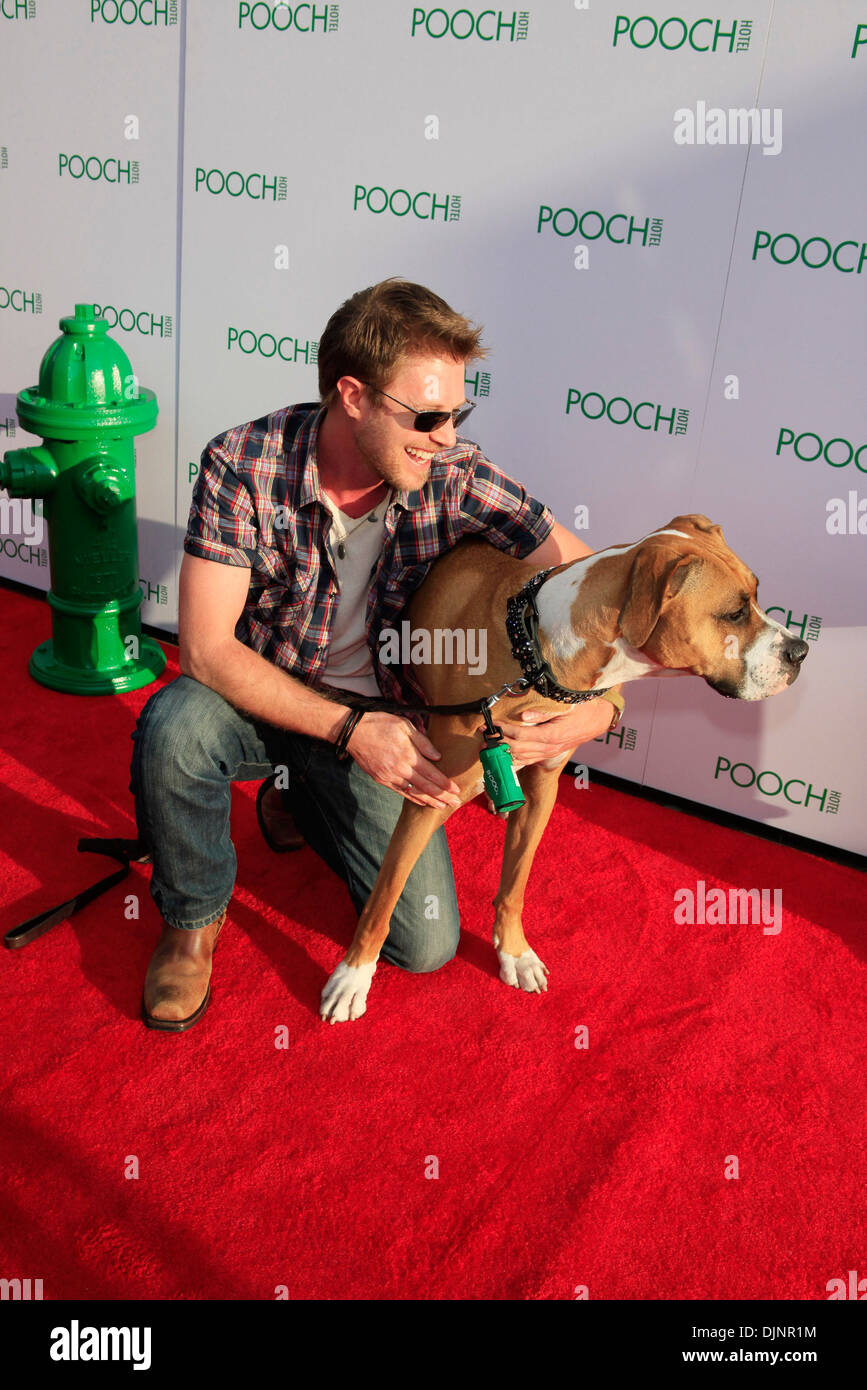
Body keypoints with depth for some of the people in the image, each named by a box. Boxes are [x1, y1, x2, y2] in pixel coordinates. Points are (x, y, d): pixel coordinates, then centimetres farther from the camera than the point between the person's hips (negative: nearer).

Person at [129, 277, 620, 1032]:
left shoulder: (453, 475, -17)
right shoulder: (243, 465, -22)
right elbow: (206, 646, -25)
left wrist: (602, 702, -32)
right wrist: (349, 728, -32)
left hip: (381, 719, 2)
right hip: (264, 701, -1)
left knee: (426, 945, -5)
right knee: (175, 725, -37)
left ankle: (300, 797, 24)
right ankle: (194, 920, -4)